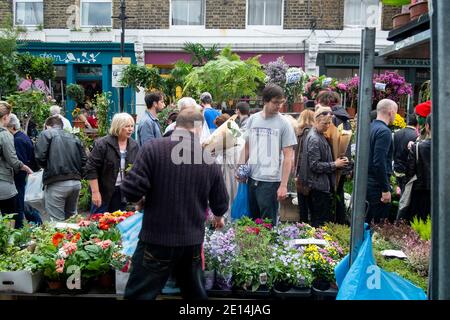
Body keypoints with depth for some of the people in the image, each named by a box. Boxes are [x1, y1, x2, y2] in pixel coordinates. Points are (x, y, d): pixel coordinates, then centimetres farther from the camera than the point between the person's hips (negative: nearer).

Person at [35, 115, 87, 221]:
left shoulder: (46, 134, 4)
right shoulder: (74, 137, 19)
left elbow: (40, 157, -7)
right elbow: (83, 160, 10)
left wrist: (48, 168, 12)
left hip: (57, 183, -5)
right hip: (76, 183, 6)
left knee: (58, 221, -1)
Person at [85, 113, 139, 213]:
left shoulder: (134, 145, 2)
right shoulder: (103, 144, -13)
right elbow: (91, 169, -14)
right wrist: (95, 192, -16)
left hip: (122, 193, 5)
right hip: (103, 191, -4)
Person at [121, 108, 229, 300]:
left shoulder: (153, 149, -12)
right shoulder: (210, 159, 2)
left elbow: (131, 191, -17)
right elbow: (221, 203, 10)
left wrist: (146, 196, 6)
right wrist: (218, 217, 32)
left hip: (157, 239, -4)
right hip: (193, 241, 4)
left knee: (139, 294, 8)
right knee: (195, 292, 22)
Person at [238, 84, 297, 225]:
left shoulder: (284, 124, -6)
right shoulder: (252, 119, 6)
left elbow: (288, 157, -7)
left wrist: (283, 185, -12)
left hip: (270, 181, -4)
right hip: (252, 178, 4)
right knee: (252, 220, 17)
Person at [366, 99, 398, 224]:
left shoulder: (370, 127, 11)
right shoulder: (384, 131, -15)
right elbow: (379, 162, -22)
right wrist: (386, 190, -18)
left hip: (366, 181, 9)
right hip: (377, 185, -9)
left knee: (365, 222, 16)